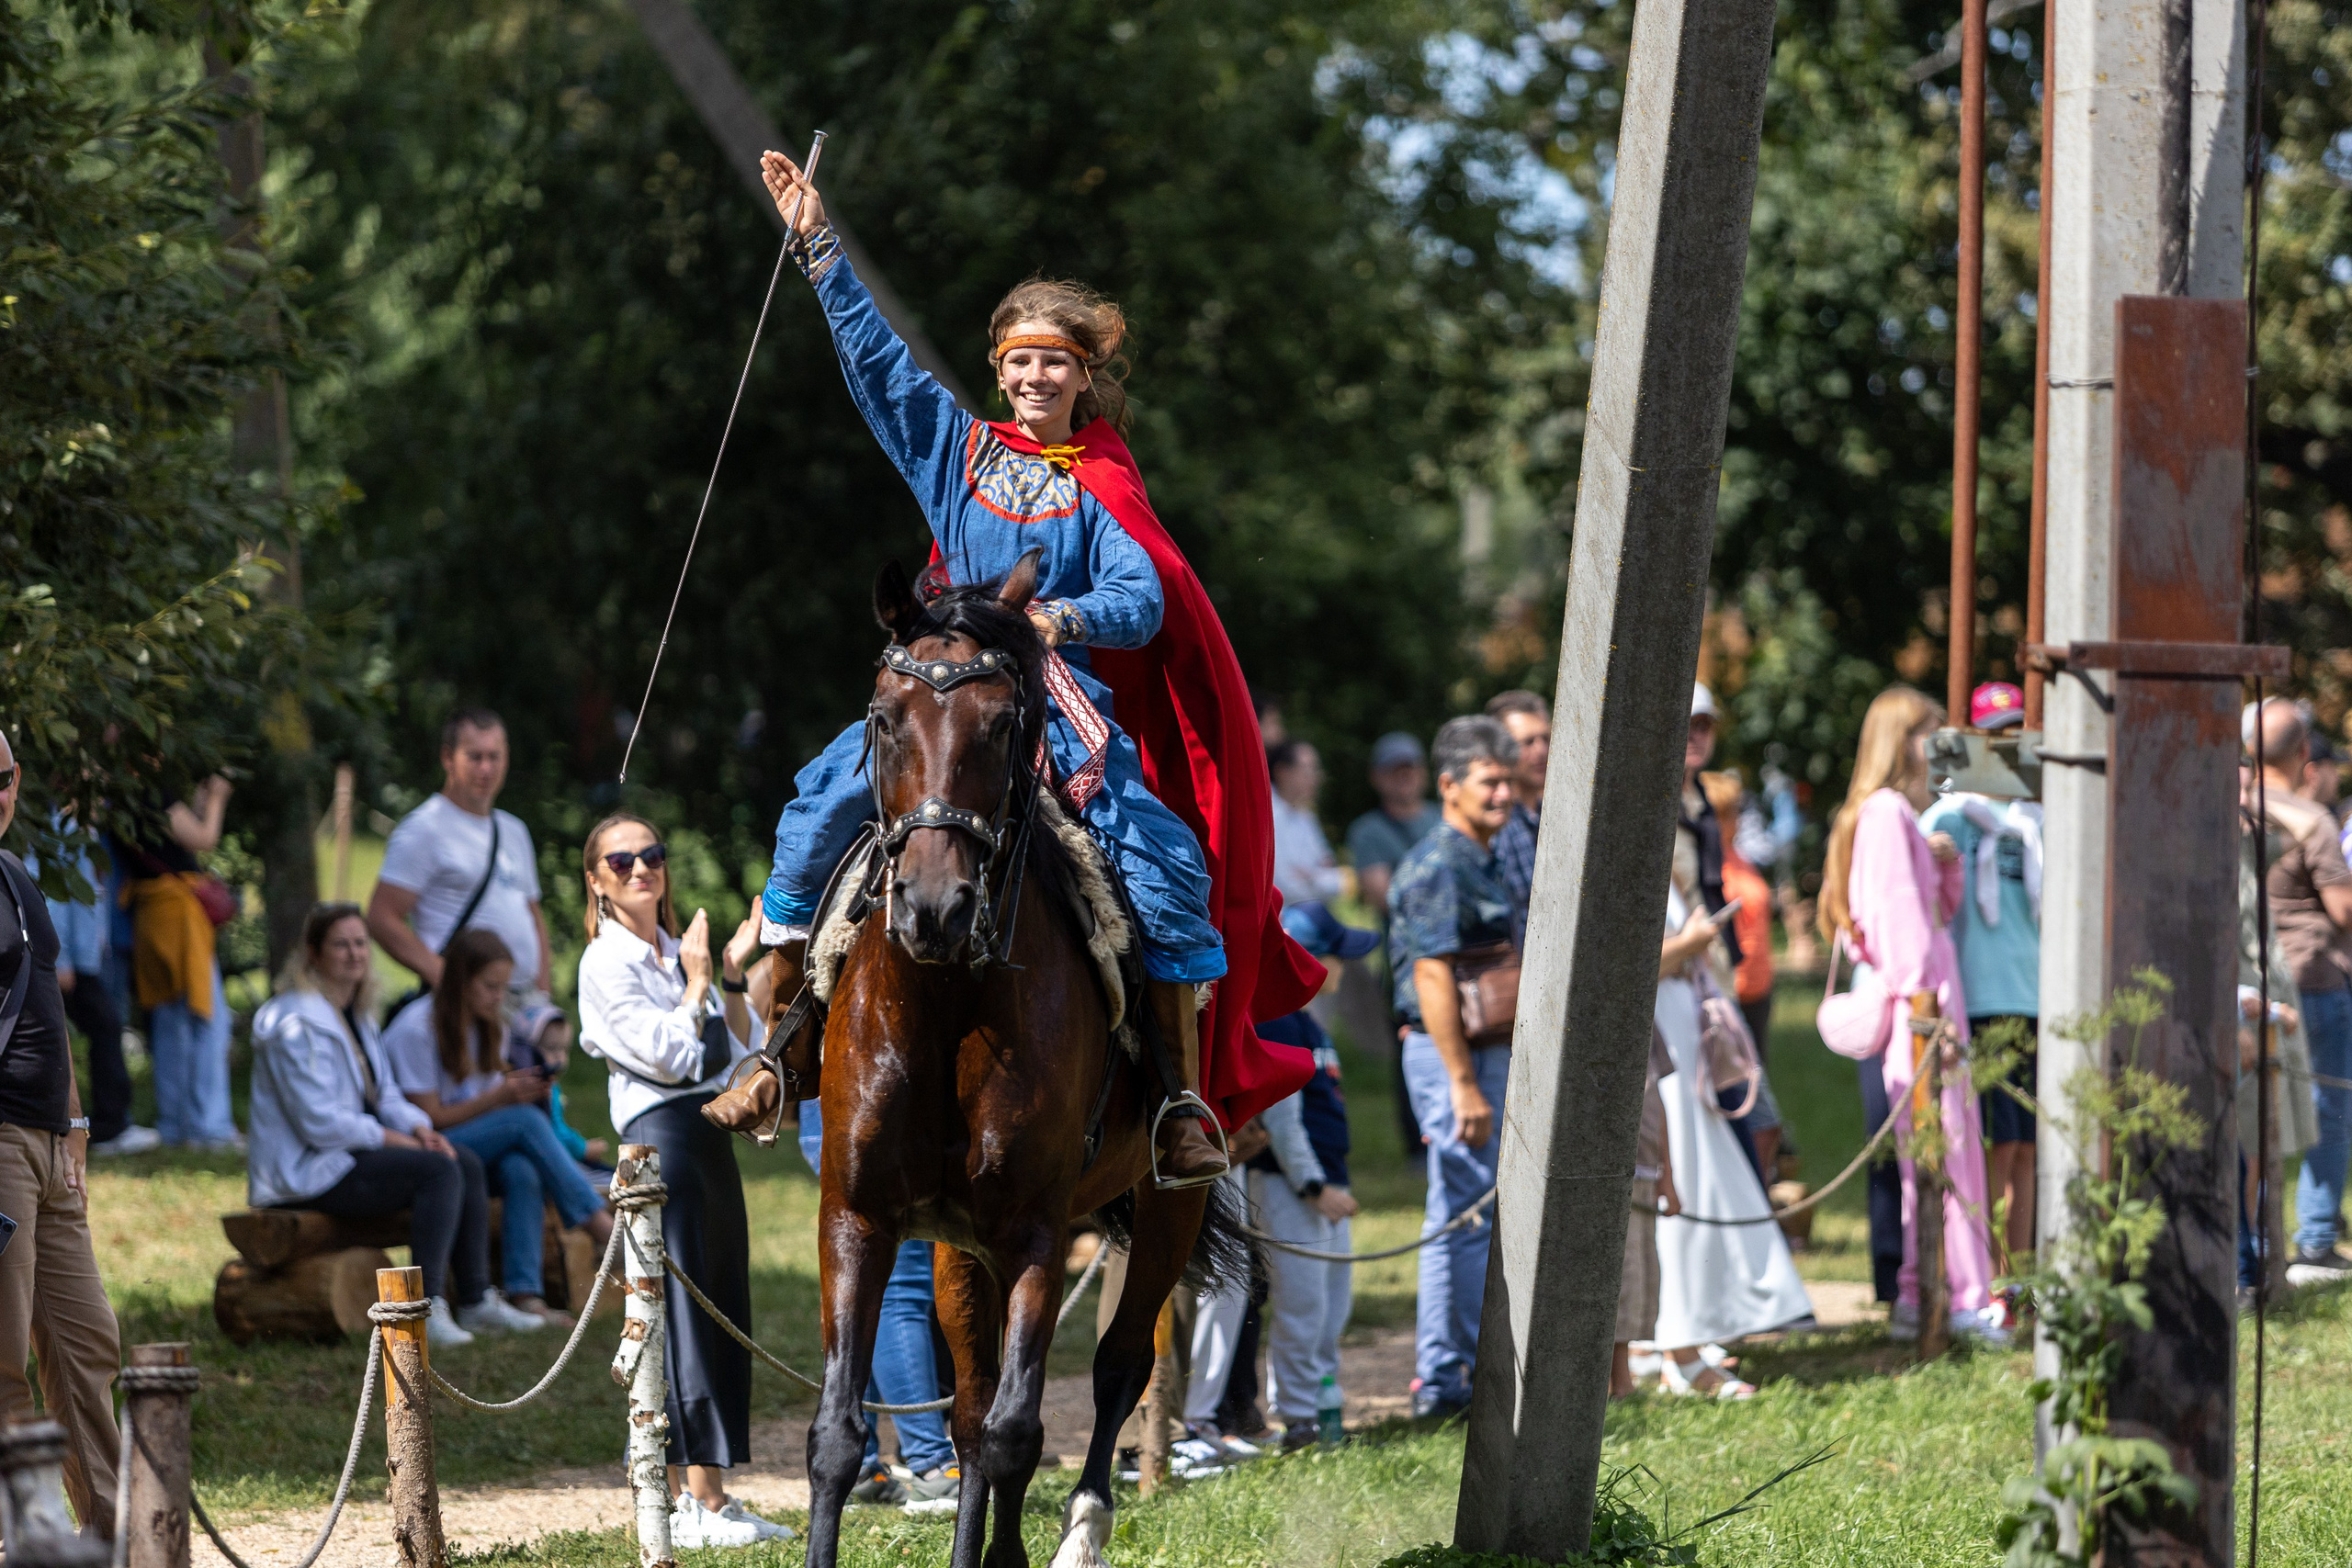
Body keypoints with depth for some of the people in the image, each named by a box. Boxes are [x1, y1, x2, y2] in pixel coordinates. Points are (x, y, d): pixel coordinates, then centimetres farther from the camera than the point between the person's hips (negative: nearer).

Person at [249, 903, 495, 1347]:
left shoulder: (356, 1015, 15)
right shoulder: (297, 1023, -18)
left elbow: (385, 1095, 19)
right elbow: (320, 1123, -22)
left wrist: (420, 1128, -2)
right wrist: (393, 1139, -14)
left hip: (351, 1155, 10)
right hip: (307, 1173, -10)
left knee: (467, 1163, 0)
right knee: (438, 1170, -24)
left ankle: (476, 1304, 0)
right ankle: (425, 1310, -29)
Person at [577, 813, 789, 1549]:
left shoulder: (680, 953, 18)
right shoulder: (608, 964, -5)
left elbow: (737, 1053, 15)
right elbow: (671, 1054, -14)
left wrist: (733, 974, 7)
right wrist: (697, 981, -5)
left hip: (711, 1141, 8)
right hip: (663, 1137, -8)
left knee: (723, 1321, 8)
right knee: (684, 1320, -10)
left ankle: (684, 1497, 13)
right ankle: (702, 1504, -10)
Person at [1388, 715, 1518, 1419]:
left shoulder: (1483, 862, 17)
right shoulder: (1438, 867, -15)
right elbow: (1432, 977, -21)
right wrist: (1465, 1085, -24)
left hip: (1483, 1052, 10)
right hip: (1452, 1055, -10)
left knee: (1458, 1217, 12)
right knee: (1473, 1214, -7)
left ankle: (1439, 1380, 15)